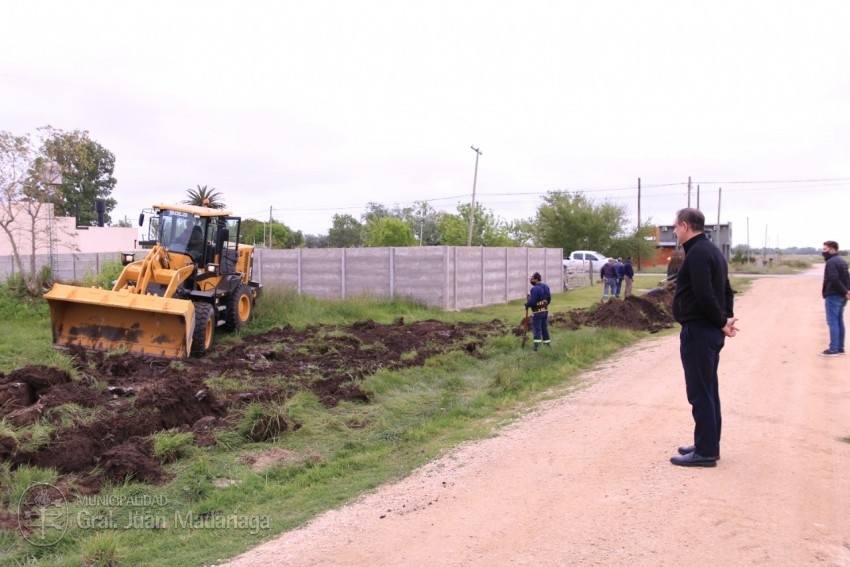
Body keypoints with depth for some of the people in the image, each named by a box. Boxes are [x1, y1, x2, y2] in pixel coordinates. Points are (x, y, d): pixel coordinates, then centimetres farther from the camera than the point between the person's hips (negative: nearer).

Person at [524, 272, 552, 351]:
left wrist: (526, 305, -6)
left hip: (537, 312, -8)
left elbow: (532, 301, -25)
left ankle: (537, 345, -9)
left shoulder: (535, 289, -23)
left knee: (536, 329, -4)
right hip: (545, 310, 8)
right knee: (544, 327, 19)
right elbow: (549, 298, 12)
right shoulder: (546, 287, 5)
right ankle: (547, 342, 28)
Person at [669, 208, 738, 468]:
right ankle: (709, 445, 24)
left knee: (700, 392, -4)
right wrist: (725, 319, 6)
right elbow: (726, 290, 18)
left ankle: (705, 451, 2)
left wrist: (721, 322, -14)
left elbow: (705, 295, -25)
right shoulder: (712, 250, 16)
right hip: (711, 331, 10)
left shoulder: (697, 253, -16)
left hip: (698, 331, -10)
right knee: (708, 389, 15)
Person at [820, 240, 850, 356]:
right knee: (839, 322, 13)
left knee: (832, 322, -5)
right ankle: (840, 348, 18)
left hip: (832, 296, -9)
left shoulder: (831, 262, -16)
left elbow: (834, 280, -23)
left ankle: (833, 349, -4)